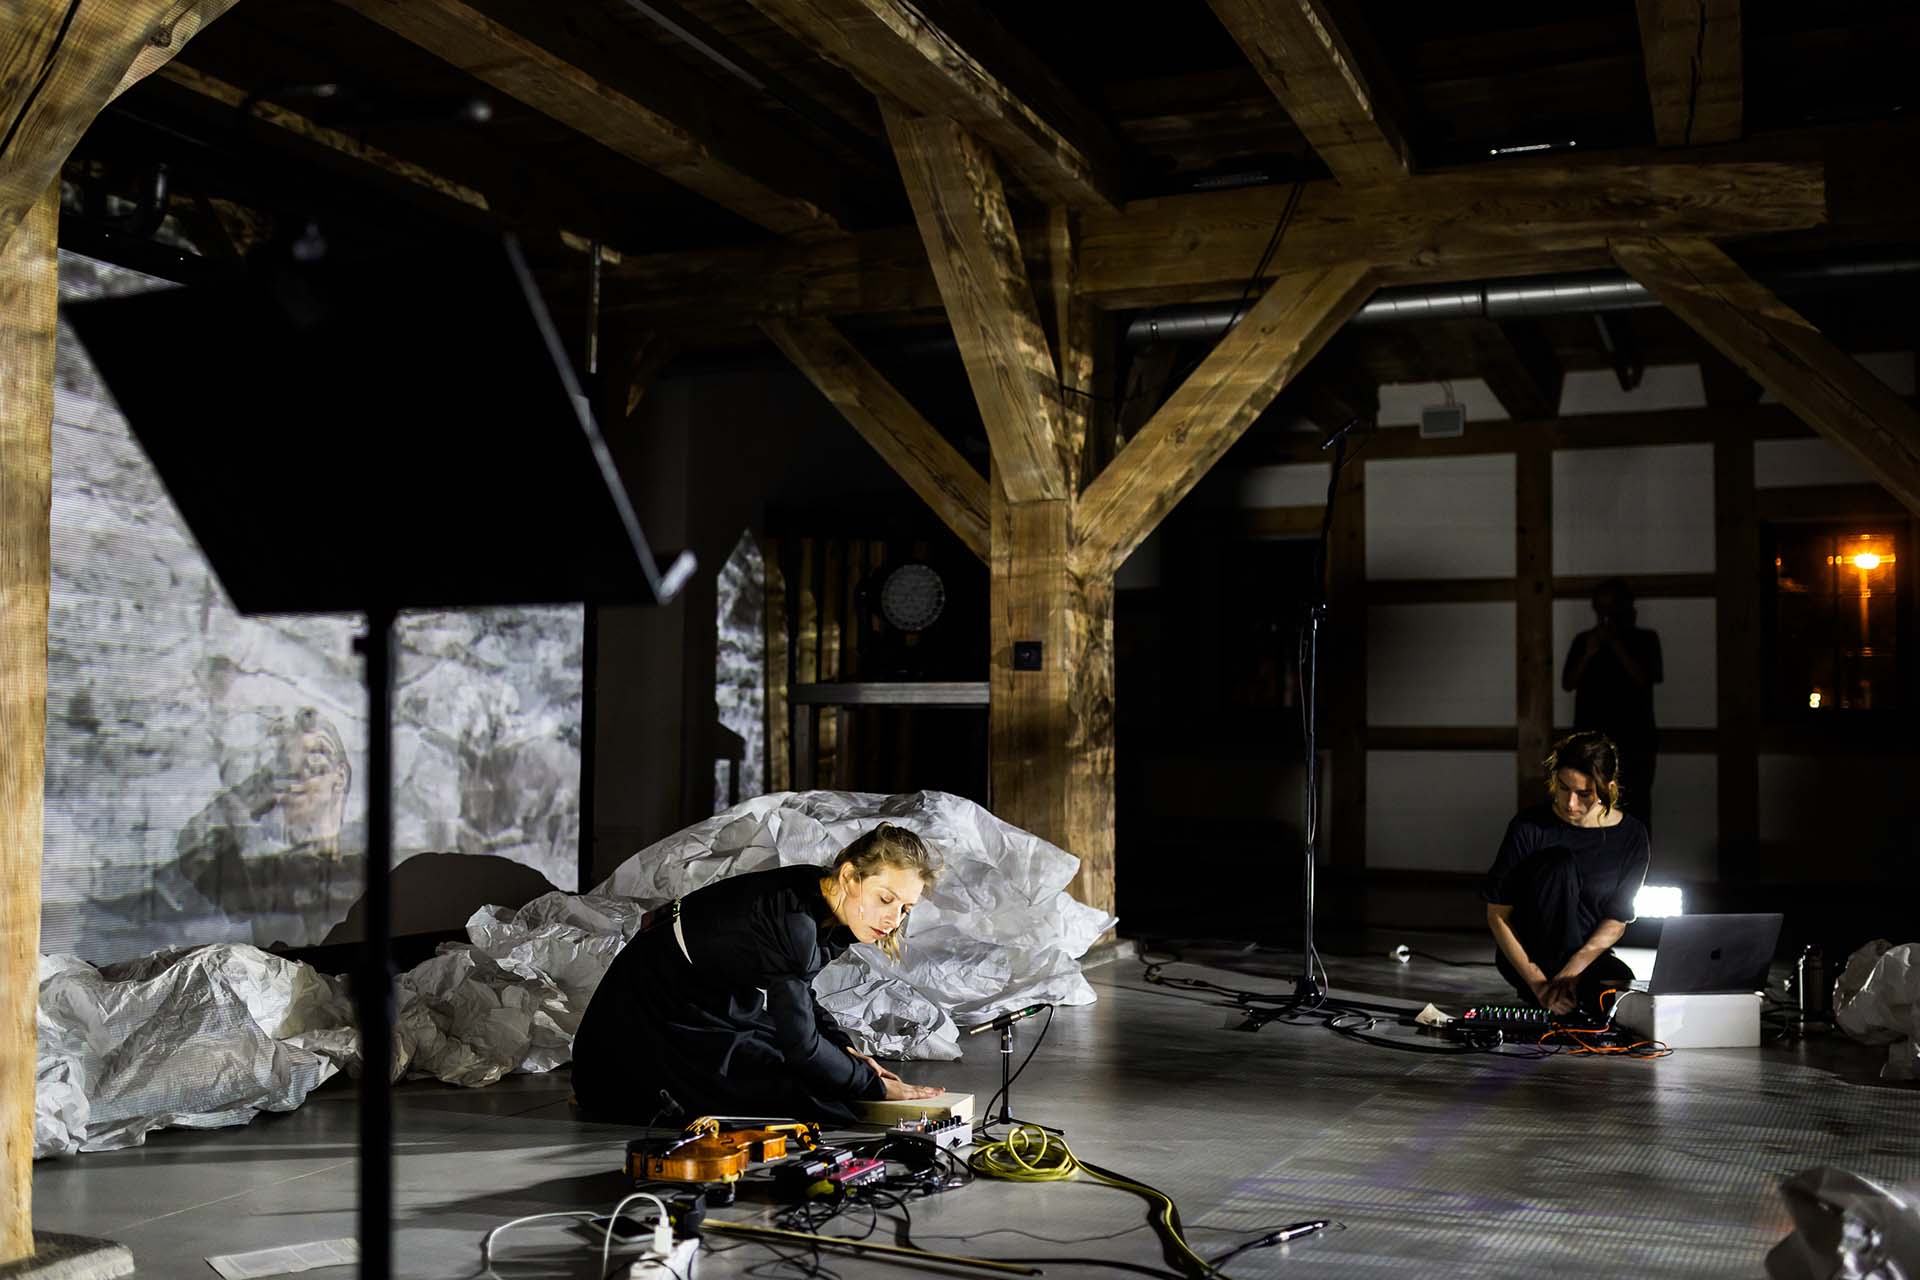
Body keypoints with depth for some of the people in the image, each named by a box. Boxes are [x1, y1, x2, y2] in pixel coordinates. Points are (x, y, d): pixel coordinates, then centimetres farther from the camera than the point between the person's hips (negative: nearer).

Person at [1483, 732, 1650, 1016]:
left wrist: (1573, 969, -23)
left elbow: (1618, 920, -6)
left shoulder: (1630, 836, -6)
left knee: (1623, 989, -35)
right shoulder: (1529, 827, -13)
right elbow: (1497, 913, -13)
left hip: (1588, 953, 1)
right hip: (1524, 955, -1)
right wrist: (1537, 981, -22)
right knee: (1560, 862, -27)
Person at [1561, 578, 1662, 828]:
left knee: (1636, 811, -2)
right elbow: (1567, 683, 2)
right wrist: (1589, 652, -11)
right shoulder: (1583, 640, 9)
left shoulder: (1645, 639, 5)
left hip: (1634, 741, -2)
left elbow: (1645, 678, -9)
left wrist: (1616, 644, -13)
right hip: (1592, 741, 2)